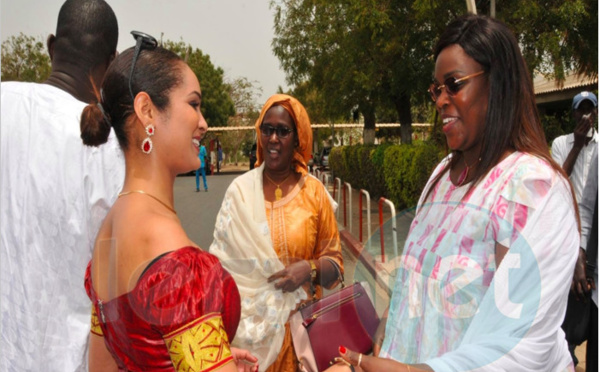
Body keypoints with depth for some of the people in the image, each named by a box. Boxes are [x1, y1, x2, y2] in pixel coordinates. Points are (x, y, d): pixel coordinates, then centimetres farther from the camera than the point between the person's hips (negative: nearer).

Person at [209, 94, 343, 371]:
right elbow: (222, 259, -1)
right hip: (252, 320, 0)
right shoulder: (240, 190, -4)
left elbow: (334, 261, 2)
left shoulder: (314, 192, -4)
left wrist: (310, 269, -18)